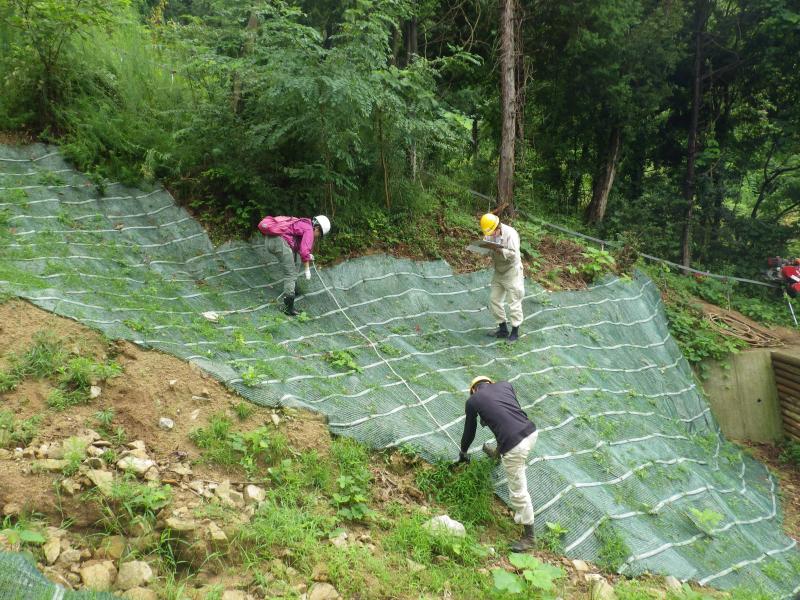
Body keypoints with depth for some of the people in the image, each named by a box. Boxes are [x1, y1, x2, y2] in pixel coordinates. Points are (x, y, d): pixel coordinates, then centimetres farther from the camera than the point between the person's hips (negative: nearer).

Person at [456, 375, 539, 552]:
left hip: (515, 446, -6)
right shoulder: (505, 385, 16)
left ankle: (529, 536, 22)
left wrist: (463, 453, 40)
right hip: (531, 432, 6)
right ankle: (498, 453, 69)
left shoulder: (472, 400, 8)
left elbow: (469, 431, 21)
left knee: (518, 492, 9)